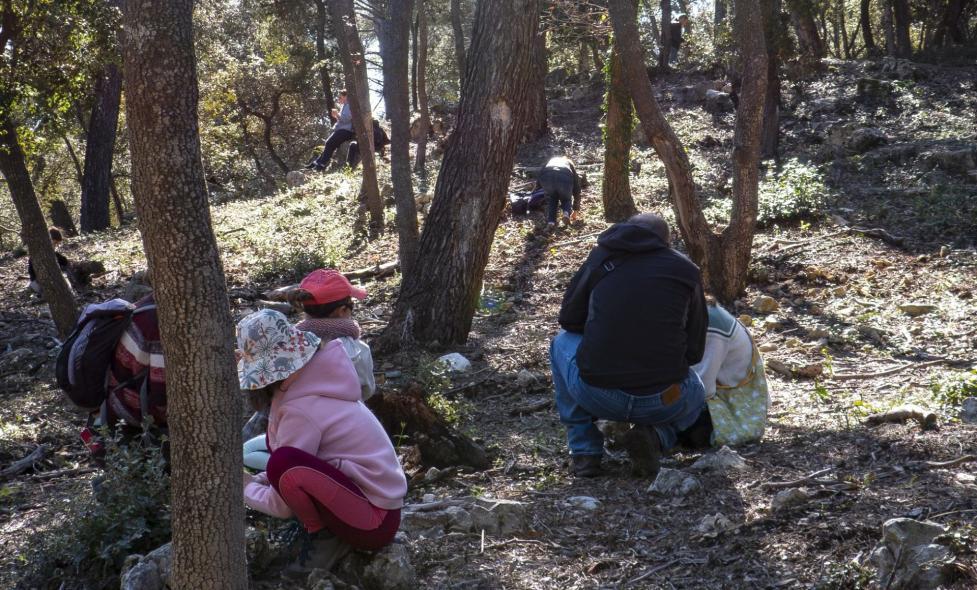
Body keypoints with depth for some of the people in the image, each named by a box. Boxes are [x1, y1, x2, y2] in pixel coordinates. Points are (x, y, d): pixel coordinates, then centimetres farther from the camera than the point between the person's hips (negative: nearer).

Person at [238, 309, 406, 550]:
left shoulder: (300, 411, -21)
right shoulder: (313, 382, 3)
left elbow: (282, 506, -13)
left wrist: (246, 489, 6)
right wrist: (258, 480, 13)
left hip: (375, 520, -9)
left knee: (283, 463, -27)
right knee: (278, 436, 10)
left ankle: (316, 530, -2)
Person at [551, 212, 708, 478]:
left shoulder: (601, 257, 8)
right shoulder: (686, 270, 7)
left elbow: (569, 319, 18)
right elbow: (694, 351, 11)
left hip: (595, 395, 0)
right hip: (663, 403, 1)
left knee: (563, 342, 31)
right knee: (695, 396, 37)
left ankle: (584, 451, 20)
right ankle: (657, 435, 3)